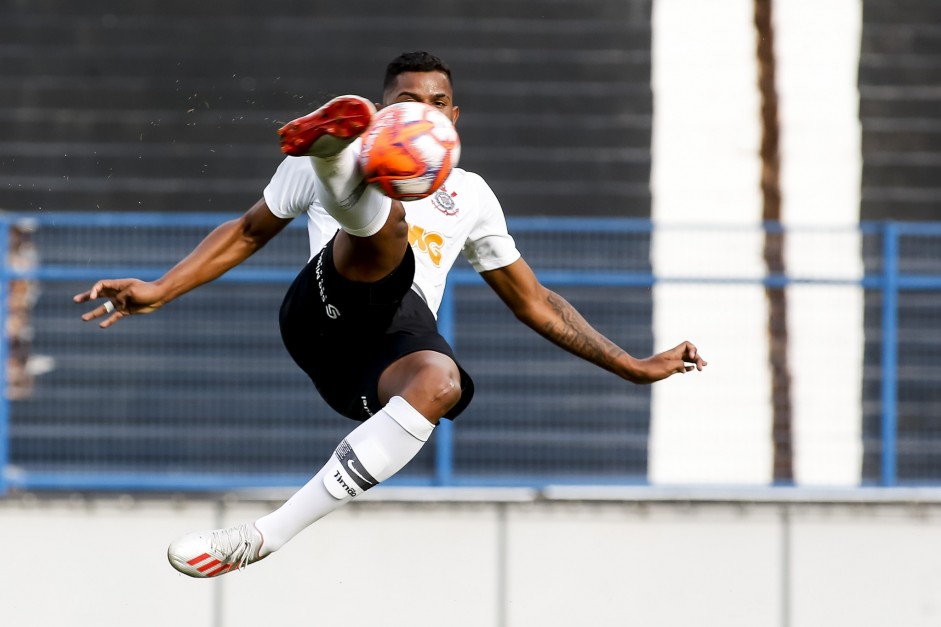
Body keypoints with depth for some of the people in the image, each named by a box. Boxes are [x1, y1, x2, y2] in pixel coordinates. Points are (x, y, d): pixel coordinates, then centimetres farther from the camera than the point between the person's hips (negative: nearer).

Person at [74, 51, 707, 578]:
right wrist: (159, 291, 15)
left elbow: (534, 301, 34)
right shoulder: (358, 152, 24)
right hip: (327, 311, -1)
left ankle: (267, 535, -39)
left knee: (439, 383, -38)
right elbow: (249, 231, 27)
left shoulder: (471, 195, 30)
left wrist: (634, 367, 29)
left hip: (397, 344, 1)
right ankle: (330, 153, -73)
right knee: (387, 216, -32)